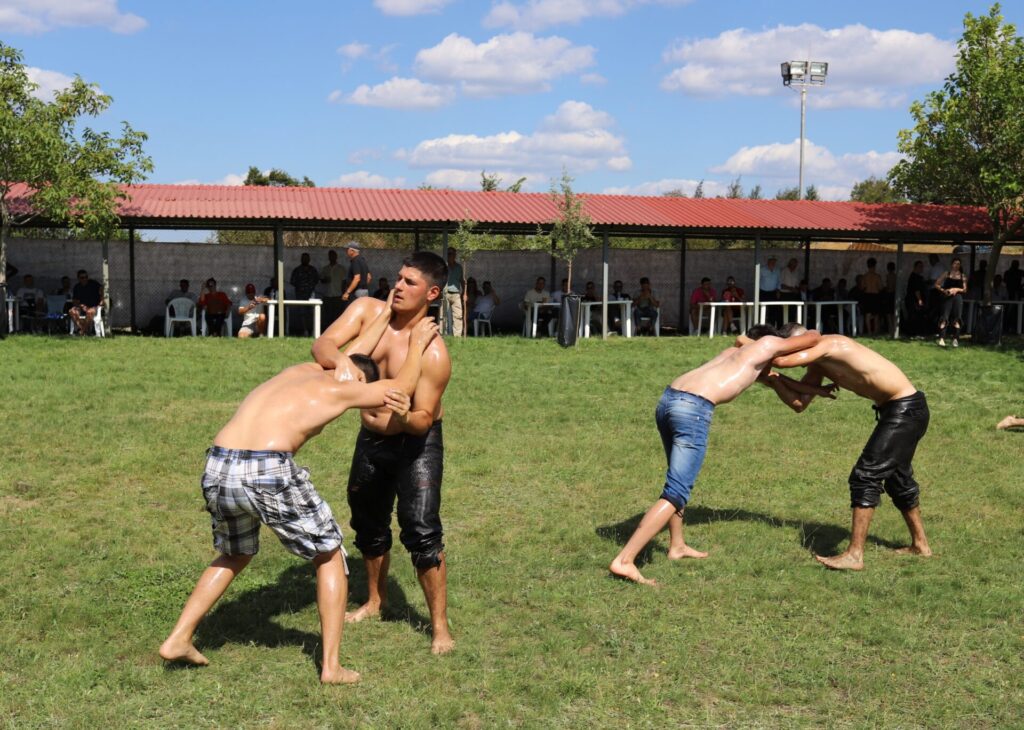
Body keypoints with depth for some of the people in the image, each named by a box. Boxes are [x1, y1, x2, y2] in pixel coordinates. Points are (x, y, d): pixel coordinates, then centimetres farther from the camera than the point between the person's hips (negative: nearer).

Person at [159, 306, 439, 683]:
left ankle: (178, 639, 28)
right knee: (329, 555, 16)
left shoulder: (302, 369, 26)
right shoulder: (341, 389, 11)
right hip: (268, 472, -6)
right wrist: (416, 345, 38)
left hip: (217, 469, 7)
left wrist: (382, 320, 54)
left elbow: (351, 356, 46)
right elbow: (402, 387, 25)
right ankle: (331, 666, 15)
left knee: (234, 556, 33)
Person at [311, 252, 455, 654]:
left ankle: (440, 625, -1)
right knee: (368, 521, 19)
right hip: (372, 437, 6)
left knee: (421, 530, -14)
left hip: (417, 441, -6)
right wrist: (339, 362, -44)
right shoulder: (367, 310, -12)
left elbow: (424, 420, -24)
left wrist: (406, 418, -47)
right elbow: (323, 343, -21)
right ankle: (376, 600, 42)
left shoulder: (434, 354, -26)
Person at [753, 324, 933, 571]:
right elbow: (799, 403, 5)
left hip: (906, 409, -10)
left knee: (866, 476, -12)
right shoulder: (818, 364, 7)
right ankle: (919, 544, 39)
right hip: (898, 409, 10)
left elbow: (782, 360, -32)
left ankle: (854, 555, -10)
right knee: (898, 478, 23)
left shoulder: (829, 345, -21)